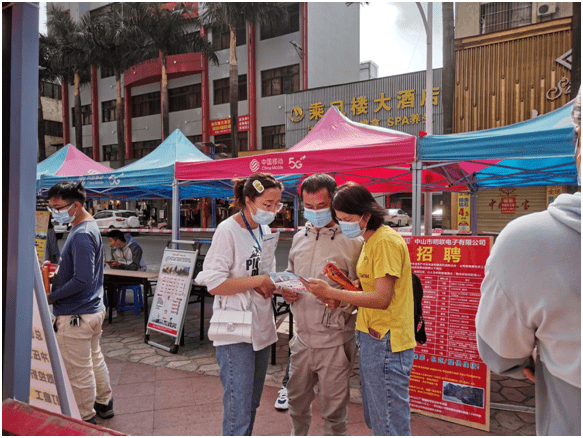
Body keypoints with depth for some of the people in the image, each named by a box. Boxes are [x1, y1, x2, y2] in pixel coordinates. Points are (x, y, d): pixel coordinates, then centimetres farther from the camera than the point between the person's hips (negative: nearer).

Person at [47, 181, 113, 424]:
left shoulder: (81, 235, -23)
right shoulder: (90, 226, 8)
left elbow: (82, 280, -27)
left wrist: (51, 296, -16)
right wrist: (56, 270, 4)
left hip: (75, 316, -10)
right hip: (94, 309, 10)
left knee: (79, 372, 7)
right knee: (95, 359, 24)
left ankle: (85, 419, 24)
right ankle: (104, 404, 42)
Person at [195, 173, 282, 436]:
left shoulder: (264, 230, 10)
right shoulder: (228, 231, -15)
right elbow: (214, 284, -20)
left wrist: (273, 285, -2)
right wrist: (259, 281, -19)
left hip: (261, 329, 8)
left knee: (252, 404, 20)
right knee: (238, 409, -1)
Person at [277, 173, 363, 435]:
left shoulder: (351, 240, -10)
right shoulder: (299, 238, 9)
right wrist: (285, 291, 0)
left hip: (334, 339, -6)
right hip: (302, 337, 6)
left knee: (333, 407, 10)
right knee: (297, 398, 23)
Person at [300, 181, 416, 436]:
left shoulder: (386, 241, -16)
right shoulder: (370, 241, 15)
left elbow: (382, 298, -22)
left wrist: (331, 292, -19)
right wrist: (340, 296, 3)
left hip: (385, 342, -10)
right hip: (372, 339, 10)